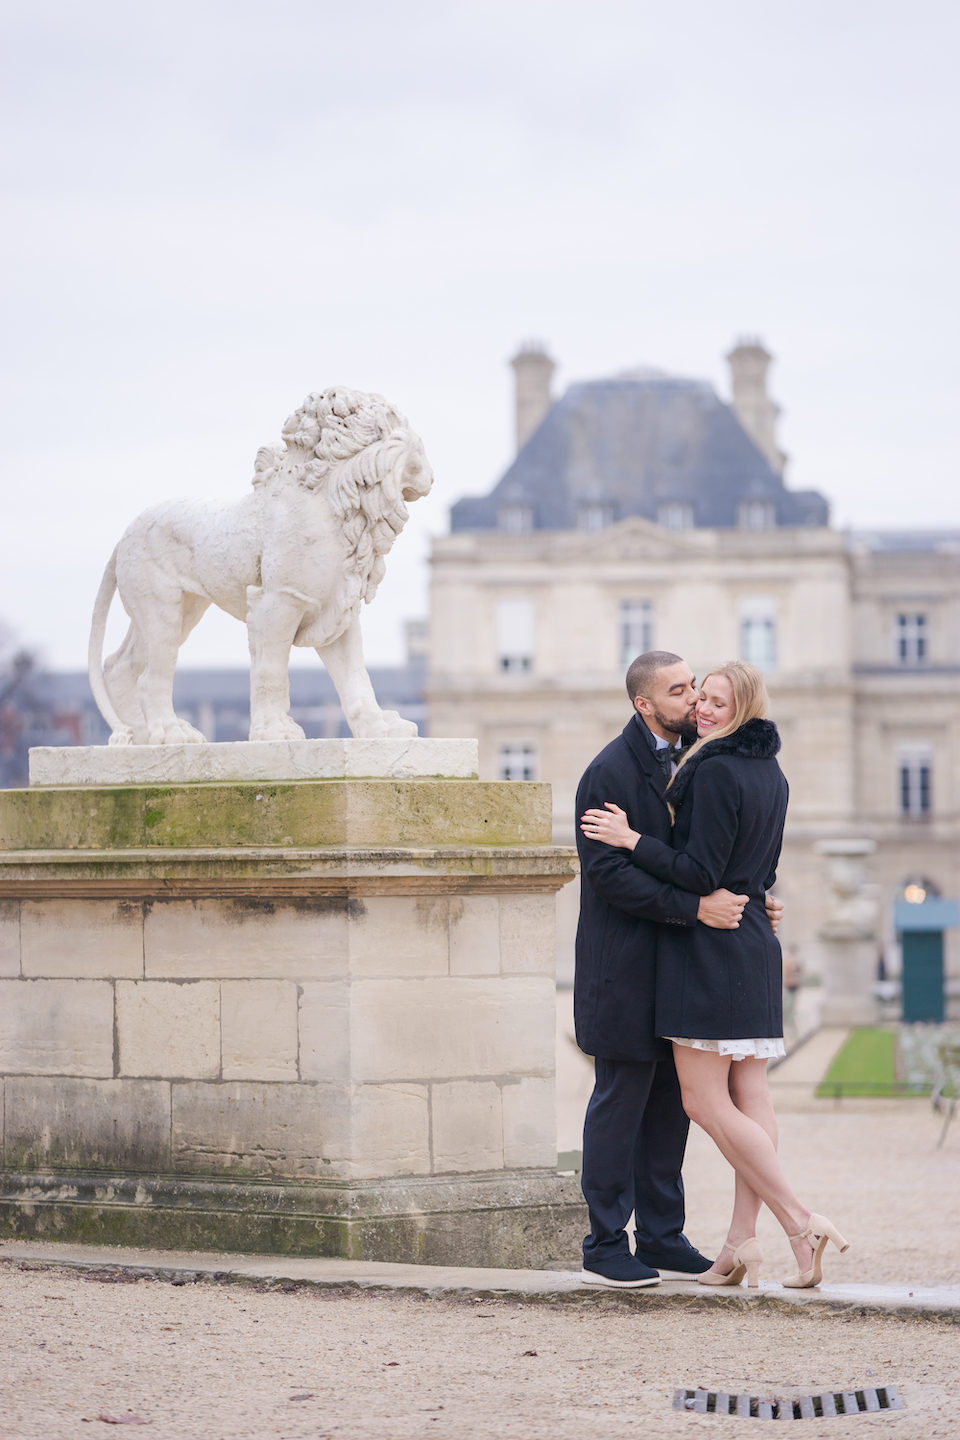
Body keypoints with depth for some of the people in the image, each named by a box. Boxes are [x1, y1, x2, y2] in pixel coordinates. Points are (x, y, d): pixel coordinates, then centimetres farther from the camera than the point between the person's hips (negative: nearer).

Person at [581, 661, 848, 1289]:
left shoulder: (715, 771, -15)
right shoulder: (772, 775, 13)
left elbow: (700, 873, -17)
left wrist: (630, 839, -11)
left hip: (709, 948, -9)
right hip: (757, 947, 9)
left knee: (705, 1101, -6)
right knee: (750, 1094, 5)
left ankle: (803, 1223, -10)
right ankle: (744, 1240, 5)